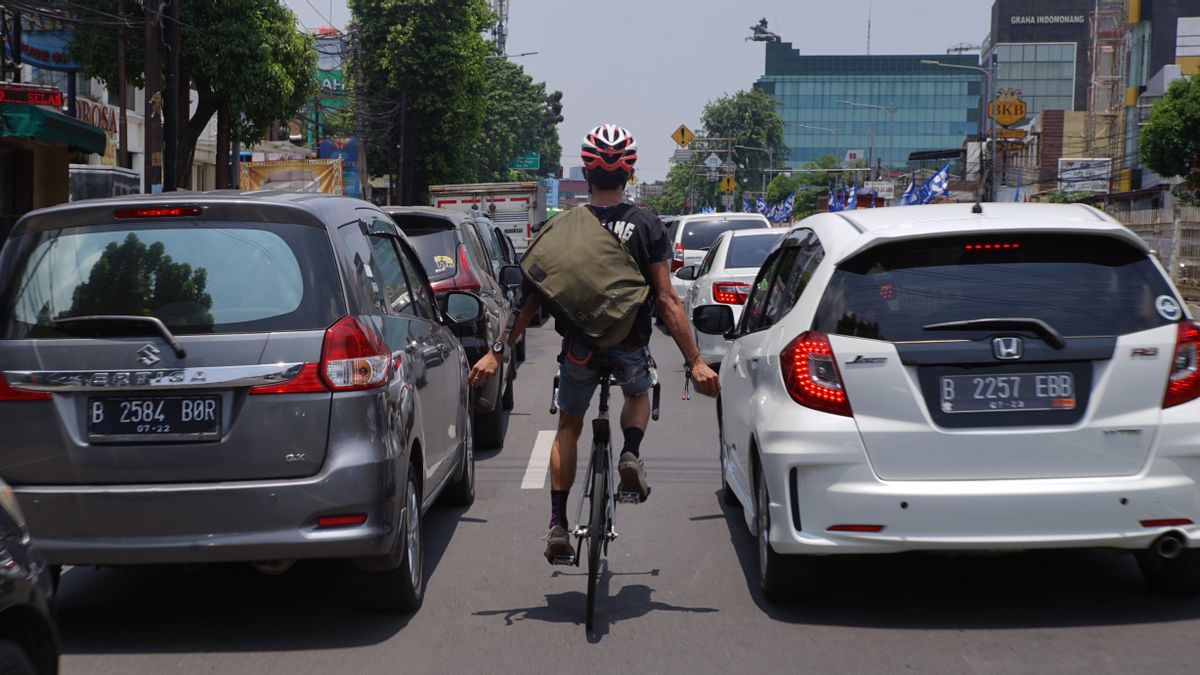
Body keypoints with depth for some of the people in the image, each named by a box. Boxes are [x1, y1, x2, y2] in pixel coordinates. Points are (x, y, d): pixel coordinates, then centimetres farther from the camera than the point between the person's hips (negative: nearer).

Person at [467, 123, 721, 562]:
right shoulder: (646, 226, -6)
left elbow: (533, 297, -2)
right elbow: (667, 300, -10)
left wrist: (498, 352, 5)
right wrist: (695, 361, -7)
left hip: (578, 347, 1)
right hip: (630, 347, -1)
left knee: (568, 426, 23)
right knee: (638, 395, 33)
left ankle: (558, 524, 13)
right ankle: (631, 455, 4)